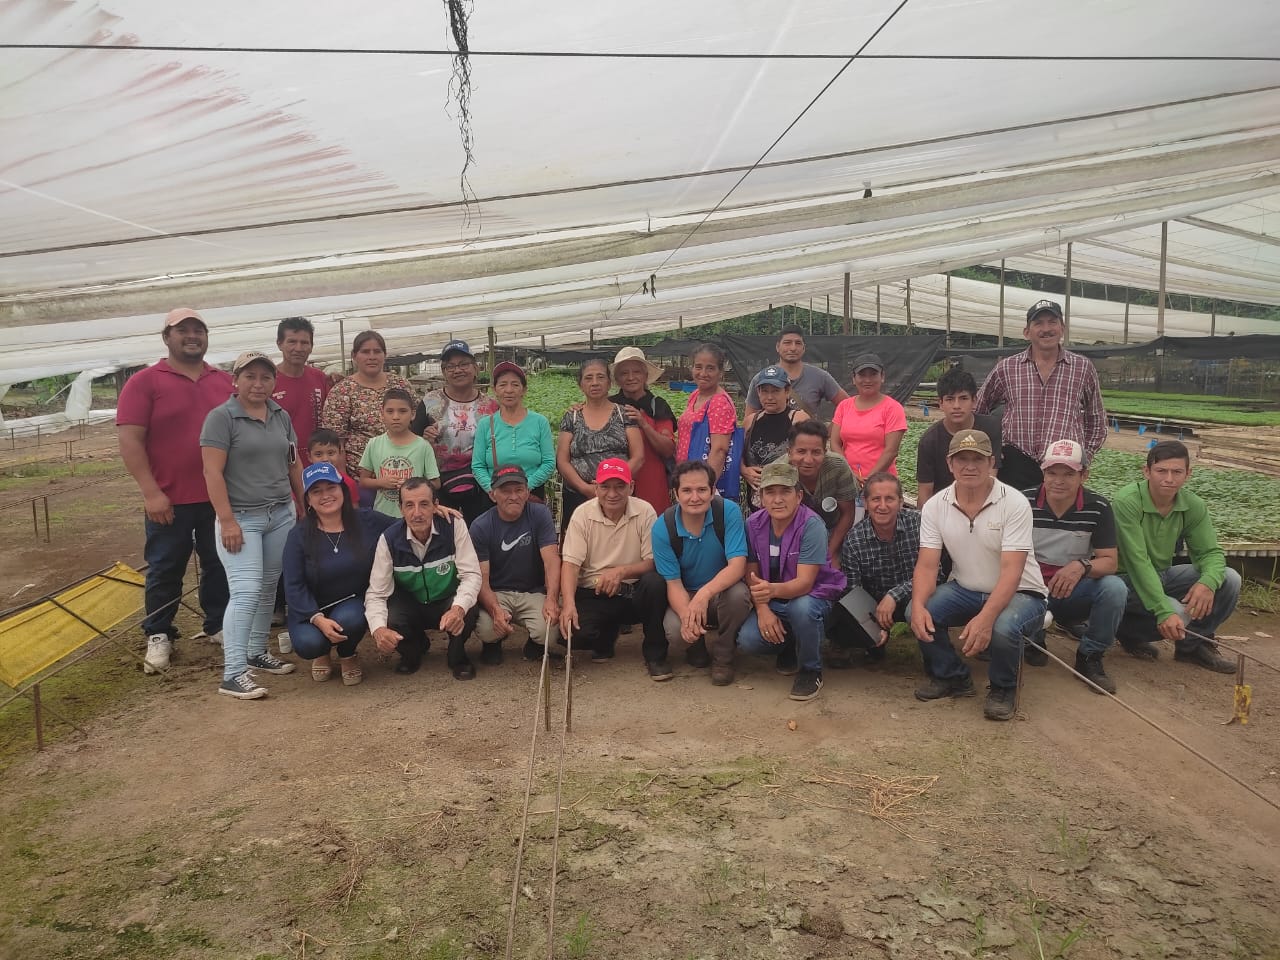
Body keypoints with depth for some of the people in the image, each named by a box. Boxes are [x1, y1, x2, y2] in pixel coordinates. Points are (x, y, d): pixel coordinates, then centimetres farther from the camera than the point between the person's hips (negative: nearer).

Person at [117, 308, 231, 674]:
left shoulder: (225, 381, 9)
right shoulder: (144, 382, -5)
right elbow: (129, 440, -10)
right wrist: (151, 492, -16)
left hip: (220, 496, 4)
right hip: (170, 499, -4)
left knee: (220, 566, 13)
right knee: (165, 571, 7)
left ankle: (218, 625, 27)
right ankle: (158, 637, 20)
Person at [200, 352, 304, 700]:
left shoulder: (282, 416, 11)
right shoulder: (221, 417, -7)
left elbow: (294, 464, 17)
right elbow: (212, 472, -12)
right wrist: (227, 520, -17)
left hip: (282, 514, 6)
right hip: (241, 518, -6)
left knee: (268, 588, 11)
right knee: (246, 592, -12)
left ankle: (257, 653, 26)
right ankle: (233, 674, -8)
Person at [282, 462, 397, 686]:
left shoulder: (368, 522, -5)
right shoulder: (298, 536, -8)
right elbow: (294, 586, -11)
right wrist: (318, 619, -25)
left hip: (354, 603, 0)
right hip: (312, 609, 0)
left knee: (349, 618, -35)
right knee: (307, 643, -30)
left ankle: (348, 656, 4)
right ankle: (322, 653, 12)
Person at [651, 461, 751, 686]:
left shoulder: (728, 512, -19)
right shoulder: (663, 527, -15)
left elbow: (738, 565, -26)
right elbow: (674, 583, -15)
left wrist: (705, 593, -44)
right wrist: (686, 616, -36)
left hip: (724, 590, 0)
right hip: (686, 597, 1)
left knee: (738, 594, -35)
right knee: (673, 629, -30)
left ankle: (723, 656, -7)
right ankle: (697, 645, 11)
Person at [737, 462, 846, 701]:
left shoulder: (811, 525, -23)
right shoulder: (754, 524, -9)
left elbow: (804, 582, -29)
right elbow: (751, 574, -3)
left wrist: (772, 590, -50)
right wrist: (763, 609, -20)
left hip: (814, 594, -4)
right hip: (774, 601, 4)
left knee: (801, 608, -39)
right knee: (747, 639, -23)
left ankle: (811, 671, -9)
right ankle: (789, 646, 14)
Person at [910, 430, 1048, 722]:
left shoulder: (1014, 503, -19)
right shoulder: (935, 506, -7)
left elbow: (1011, 571, -27)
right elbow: (927, 565, -11)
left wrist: (986, 617, -42)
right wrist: (918, 605, -32)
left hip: (1019, 593, -4)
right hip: (965, 590, 4)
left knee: (1003, 629, -36)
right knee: (920, 613, -23)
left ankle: (1003, 689, -1)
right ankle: (951, 677, 6)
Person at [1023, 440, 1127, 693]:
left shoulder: (1098, 508, -8)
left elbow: (1109, 562, -10)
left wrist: (1081, 566, -33)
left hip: (1075, 592, 1)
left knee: (1115, 588, -29)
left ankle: (1089, 657, -3)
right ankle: (1033, 642, 4)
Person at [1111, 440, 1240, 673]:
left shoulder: (1193, 507, -5)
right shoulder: (1126, 502, -24)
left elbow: (1211, 552, -4)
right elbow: (1137, 561, -28)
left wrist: (1208, 582, -29)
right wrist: (1164, 611, -35)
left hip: (1163, 575, 6)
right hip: (1126, 579, -6)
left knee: (1228, 579, -11)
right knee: (1177, 615, -30)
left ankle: (1192, 644, 8)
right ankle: (1128, 630, 3)